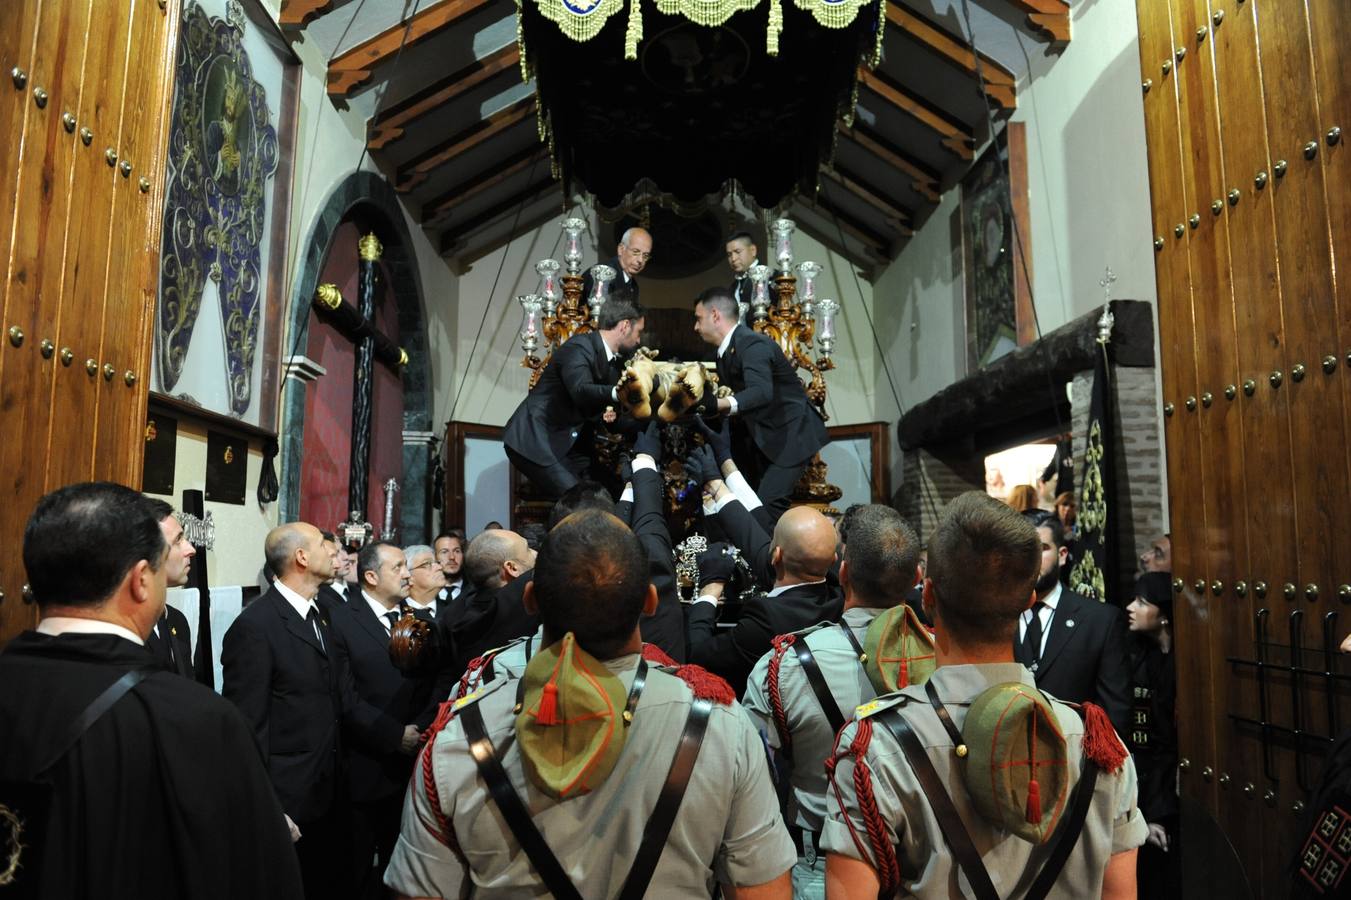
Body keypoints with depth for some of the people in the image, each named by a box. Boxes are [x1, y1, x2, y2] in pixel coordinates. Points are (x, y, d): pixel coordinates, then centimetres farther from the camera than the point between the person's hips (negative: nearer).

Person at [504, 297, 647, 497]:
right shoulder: (579, 347, -16)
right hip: (534, 441, -9)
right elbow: (581, 391, -35)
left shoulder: (614, 358, 9)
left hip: (568, 445, 9)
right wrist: (617, 392, -51)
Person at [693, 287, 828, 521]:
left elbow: (761, 392, -39)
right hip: (761, 436, 10)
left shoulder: (753, 345, -22)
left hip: (792, 433, -10)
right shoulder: (725, 351, 8)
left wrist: (722, 404, -54)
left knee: (768, 502, -22)